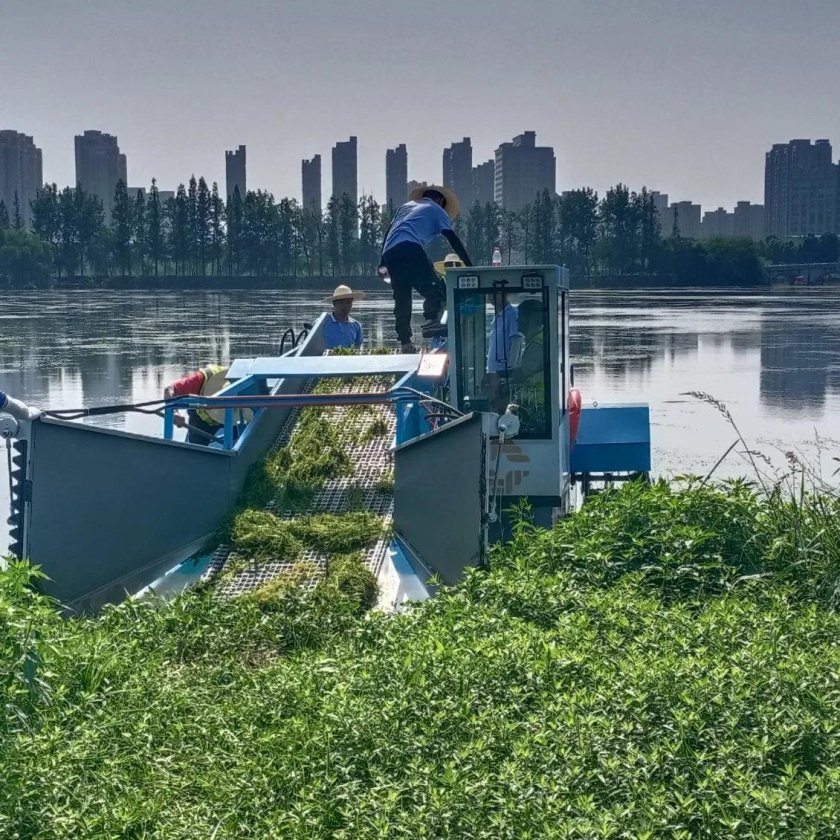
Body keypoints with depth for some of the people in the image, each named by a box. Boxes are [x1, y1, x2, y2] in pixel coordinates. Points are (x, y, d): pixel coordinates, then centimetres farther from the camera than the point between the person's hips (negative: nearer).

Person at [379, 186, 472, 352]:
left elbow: (389, 233, 29)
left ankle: (405, 342, 7)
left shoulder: (406, 206, 36)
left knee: (402, 298, 10)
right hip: (410, 248, -6)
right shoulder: (437, 210, 20)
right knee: (434, 288, -11)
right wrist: (469, 265, 10)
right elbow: (453, 240, 12)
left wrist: (382, 263, 27)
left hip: (388, 252, 6)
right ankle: (432, 318, -36)